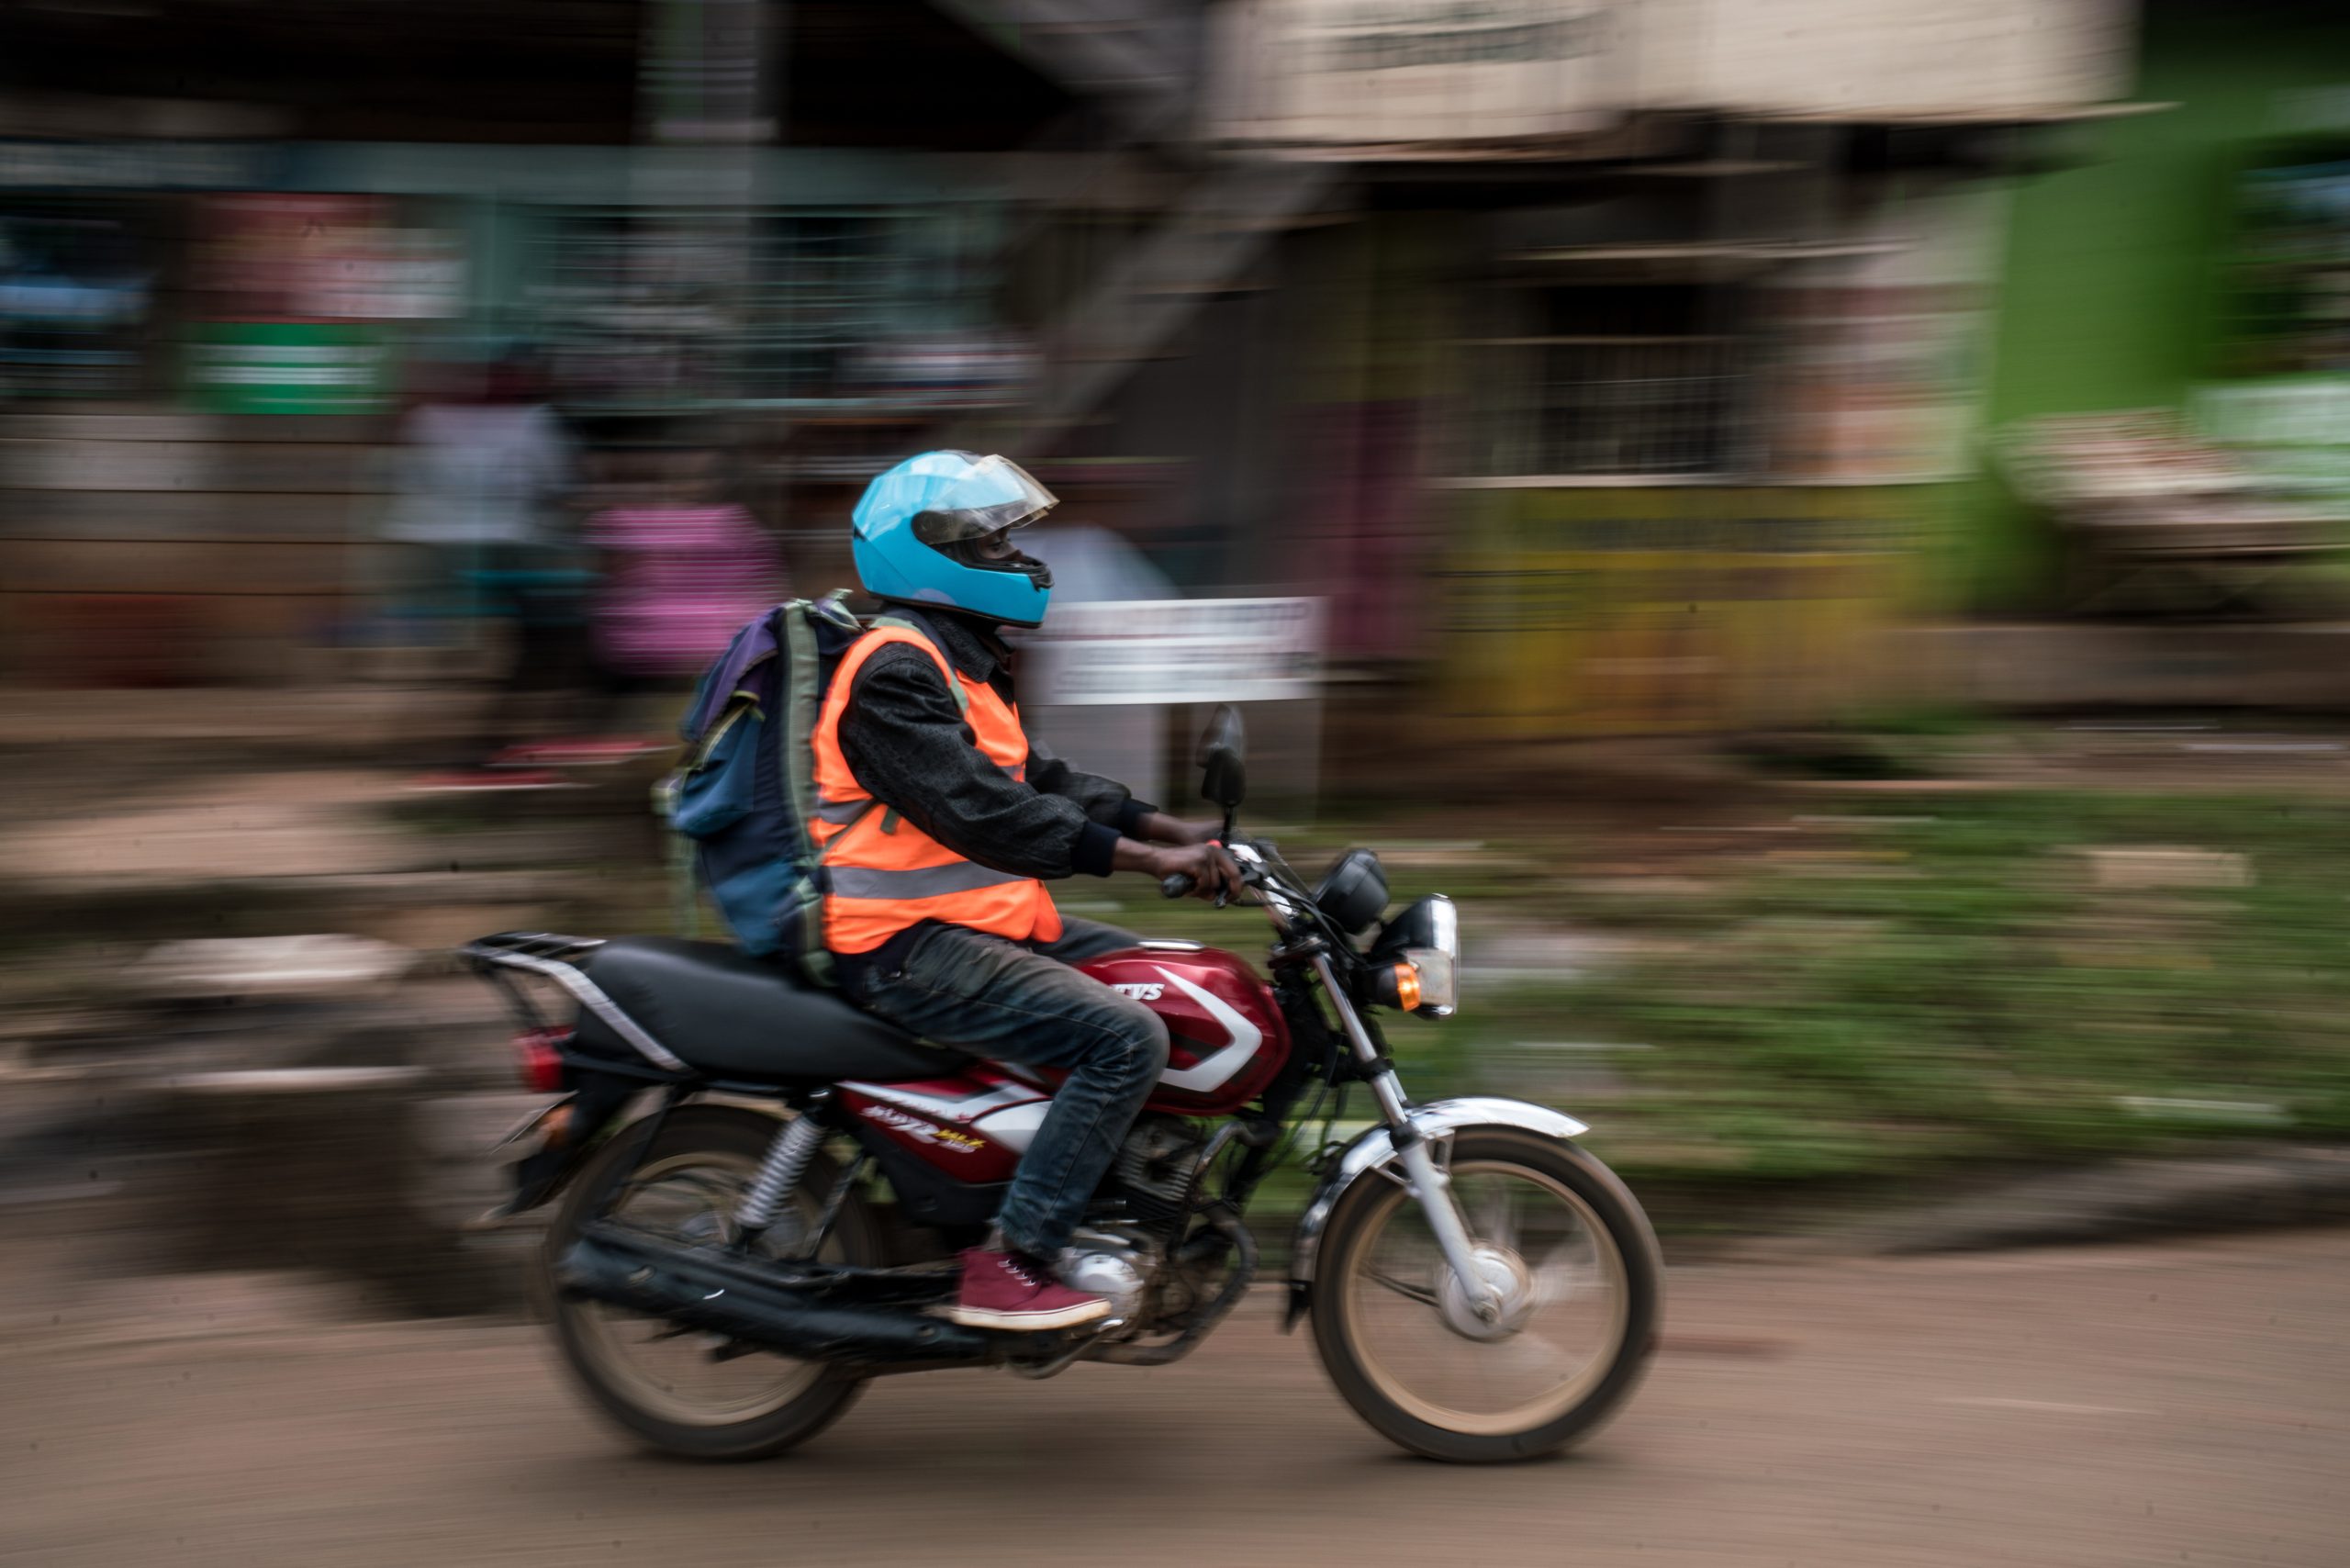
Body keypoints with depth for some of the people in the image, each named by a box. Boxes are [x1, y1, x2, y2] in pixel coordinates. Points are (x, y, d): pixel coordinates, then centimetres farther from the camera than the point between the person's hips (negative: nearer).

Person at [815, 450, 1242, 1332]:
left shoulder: (958, 658, 18)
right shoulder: (894, 670, -16)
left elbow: (1035, 781, 19)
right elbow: (978, 811, -26)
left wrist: (1177, 832, 7)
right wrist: (1152, 860, -28)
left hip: (980, 923, 11)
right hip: (908, 950, -11)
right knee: (1126, 1039, -23)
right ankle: (1009, 1266, -21)